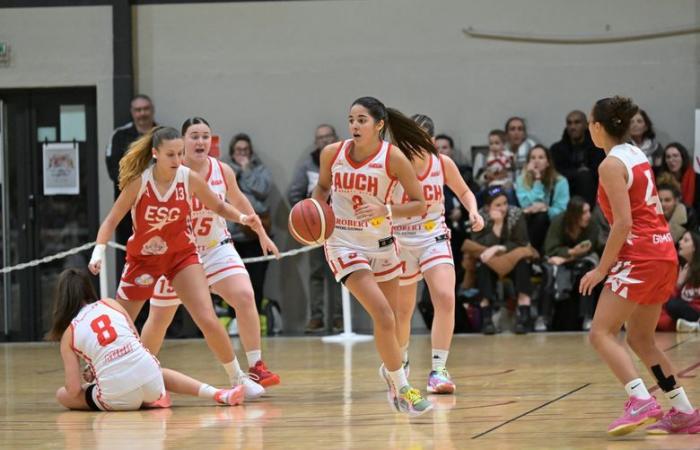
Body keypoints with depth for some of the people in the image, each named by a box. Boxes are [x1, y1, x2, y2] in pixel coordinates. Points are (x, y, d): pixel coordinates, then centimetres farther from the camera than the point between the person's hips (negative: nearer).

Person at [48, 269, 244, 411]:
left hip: (116, 399, -4)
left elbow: (74, 391, 2)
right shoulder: (109, 304, 12)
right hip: (151, 382, 4)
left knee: (62, 394, 22)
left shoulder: (68, 334, 6)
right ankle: (218, 394, 22)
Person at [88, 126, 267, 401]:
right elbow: (112, 220, -14)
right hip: (143, 258, 0)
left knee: (208, 320, -14)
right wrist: (99, 251, -29)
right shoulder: (139, 182, -20)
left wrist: (242, 217, -18)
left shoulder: (189, 179, -15)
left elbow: (218, 207, 1)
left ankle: (238, 379, 0)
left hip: (182, 256, 0)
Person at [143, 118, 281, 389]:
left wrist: (262, 234, 18)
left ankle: (255, 368, -13)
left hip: (217, 248, 2)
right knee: (159, 319, 10)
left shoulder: (222, 171, -7)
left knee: (244, 297, -20)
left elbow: (238, 201, 13)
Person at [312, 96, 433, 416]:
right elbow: (323, 186, 12)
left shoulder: (393, 157, -14)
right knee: (383, 316, -16)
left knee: (388, 318, 14)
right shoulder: (332, 153, -8)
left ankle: (390, 369, 44)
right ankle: (401, 389, -4)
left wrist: (384, 210, -26)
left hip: (381, 242, 2)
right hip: (344, 243, -2)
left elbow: (419, 204, -11)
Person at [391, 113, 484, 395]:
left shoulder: (442, 163, -7)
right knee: (403, 310, 12)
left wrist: (473, 212, -9)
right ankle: (400, 360, 43)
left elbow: (464, 192, 10)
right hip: (400, 242, -1)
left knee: (445, 298, -22)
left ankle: (438, 370, -18)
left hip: (434, 237, 1)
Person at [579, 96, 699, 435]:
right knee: (640, 338, 17)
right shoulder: (638, 155, 14)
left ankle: (641, 401, -25)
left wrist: (602, 269, -13)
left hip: (639, 255, -9)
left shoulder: (611, 165, -11)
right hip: (664, 253, 9)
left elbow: (624, 222, -18)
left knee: (601, 334, -9)